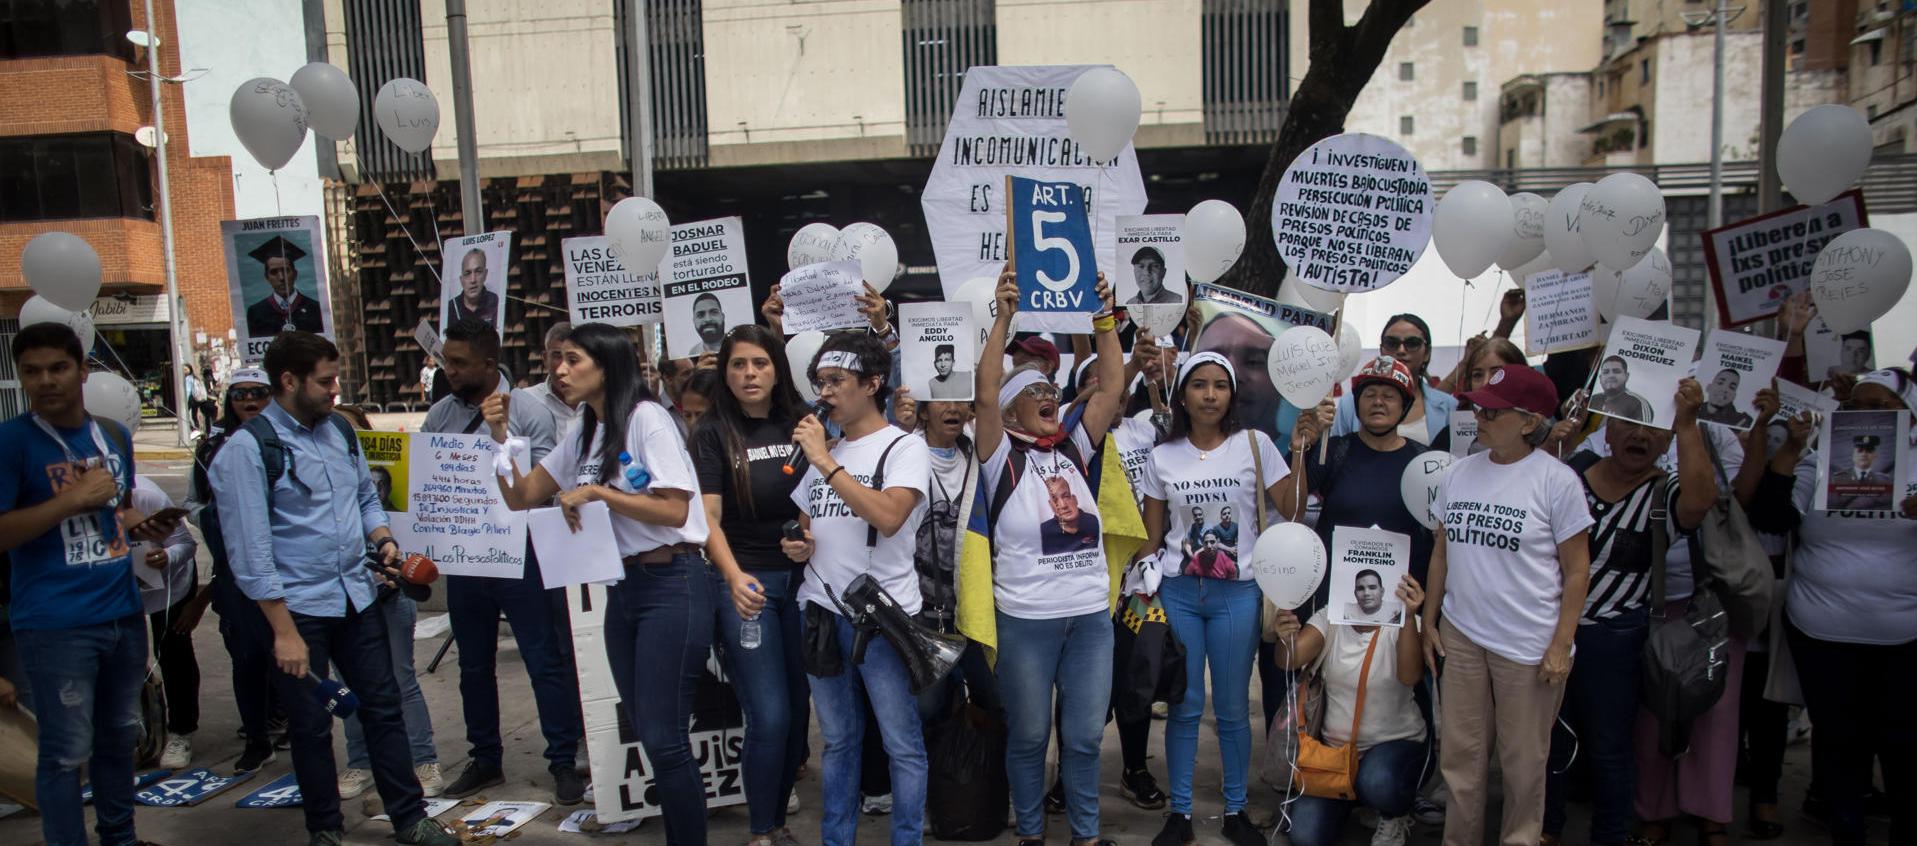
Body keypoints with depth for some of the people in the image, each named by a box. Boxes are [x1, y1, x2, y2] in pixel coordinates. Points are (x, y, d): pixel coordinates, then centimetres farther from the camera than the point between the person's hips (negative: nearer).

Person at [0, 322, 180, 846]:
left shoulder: (115, 435, 9)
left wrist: (145, 527, 2)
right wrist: (74, 500, -20)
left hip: (123, 614, 6)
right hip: (54, 625, -6)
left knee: (119, 737, 19)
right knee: (66, 753, 0)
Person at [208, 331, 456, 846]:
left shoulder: (340, 430, 7)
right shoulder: (247, 449, -12)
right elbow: (251, 552, -15)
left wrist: (382, 538, 0)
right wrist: (284, 630, -16)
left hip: (357, 596, 5)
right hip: (297, 609, -5)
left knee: (383, 707, 10)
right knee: (312, 726, 9)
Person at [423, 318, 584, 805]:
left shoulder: (528, 411, -7)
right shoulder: (439, 416, 7)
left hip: (519, 555, -5)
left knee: (545, 662, 0)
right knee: (474, 666, 16)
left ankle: (563, 763, 11)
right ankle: (485, 760, 31)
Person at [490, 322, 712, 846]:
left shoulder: (646, 417, -10)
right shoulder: (581, 434, 14)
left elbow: (675, 509, -17)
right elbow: (521, 499, 15)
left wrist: (595, 491, -14)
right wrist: (500, 436, 3)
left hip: (671, 585, -8)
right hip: (621, 587, 8)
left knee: (663, 738, -7)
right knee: (648, 733, 12)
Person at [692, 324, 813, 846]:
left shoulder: (799, 425, 6)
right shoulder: (713, 434, -2)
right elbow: (707, 516, -11)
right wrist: (734, 577, -25)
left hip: (801, 579, 3)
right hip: (745, 584, -3)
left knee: (797, 710, 8)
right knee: (770, 717, -6)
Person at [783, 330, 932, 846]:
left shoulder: (904, 448, -6)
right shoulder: (819, 450, 14)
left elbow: (888, 517, -24)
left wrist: (827, 462, -21)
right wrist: (799, 546, 2)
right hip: (821, 612, 6)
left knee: (902, 744, 1)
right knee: (838, 741, 16)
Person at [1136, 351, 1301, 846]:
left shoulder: (1254, 444, -1)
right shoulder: (1163, 457, 4)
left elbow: (1291, 512, -4)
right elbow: (1150, 537, 8)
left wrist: (1302, 452, -13)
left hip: (1237, 592, -1)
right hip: (1177, 591, 1)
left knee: (1233, 708, 6)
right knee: (1183, 706, 5)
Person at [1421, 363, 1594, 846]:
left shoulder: (1556, 480, -8)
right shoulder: (1461, 472, 5)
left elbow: (1577, 569, -5)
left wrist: (1561, 644, -9)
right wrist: (1429, 621, 10)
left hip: (1528, 644, -4)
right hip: (1461, 637, 4)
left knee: (1523, 761, 9)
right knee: (1460, 755, 12)